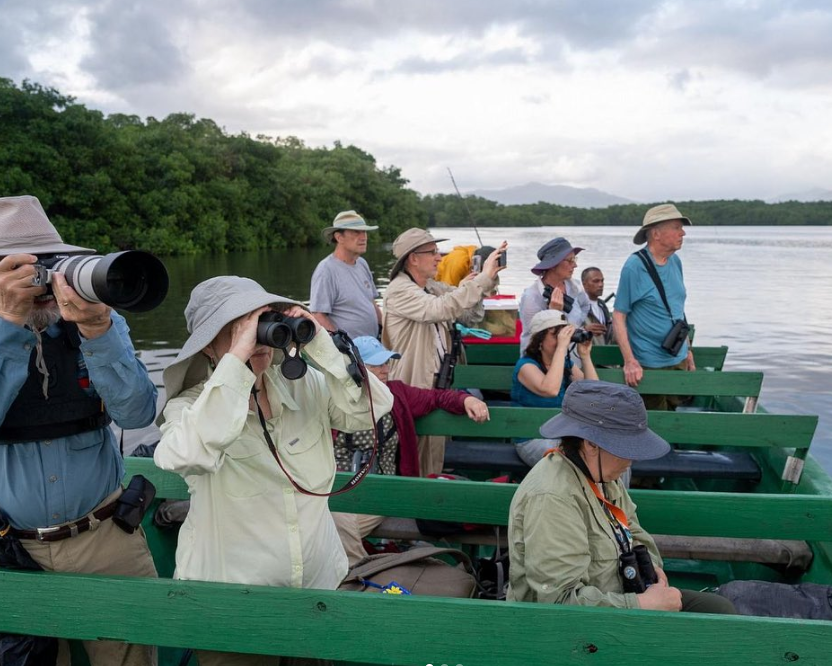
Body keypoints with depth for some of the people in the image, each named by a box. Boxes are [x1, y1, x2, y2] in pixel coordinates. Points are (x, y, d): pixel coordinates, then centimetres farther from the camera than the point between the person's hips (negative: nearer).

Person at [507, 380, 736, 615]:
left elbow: (630, 529, 18)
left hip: (617, 596, 9)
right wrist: (645, 604, -24)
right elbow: (560, 600, -31)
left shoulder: (600, 471, 0)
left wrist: (649, 564, -2)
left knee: (719, 608, 6)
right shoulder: (552, 499, -29)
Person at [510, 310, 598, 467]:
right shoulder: (526, 365, -10)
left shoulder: (566, 364, 9)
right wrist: (561, 347, -26)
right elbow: (550, 390, -30)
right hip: (533, 439, -6)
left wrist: (585, 356, -6)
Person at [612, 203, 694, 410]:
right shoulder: (635, 266, -15)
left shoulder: (675, 262, 5)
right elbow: (618, 316, -15)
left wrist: (688, 350, 16)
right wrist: (629, 361, -21)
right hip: (649, 364, -6)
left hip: (679, 359, 7)